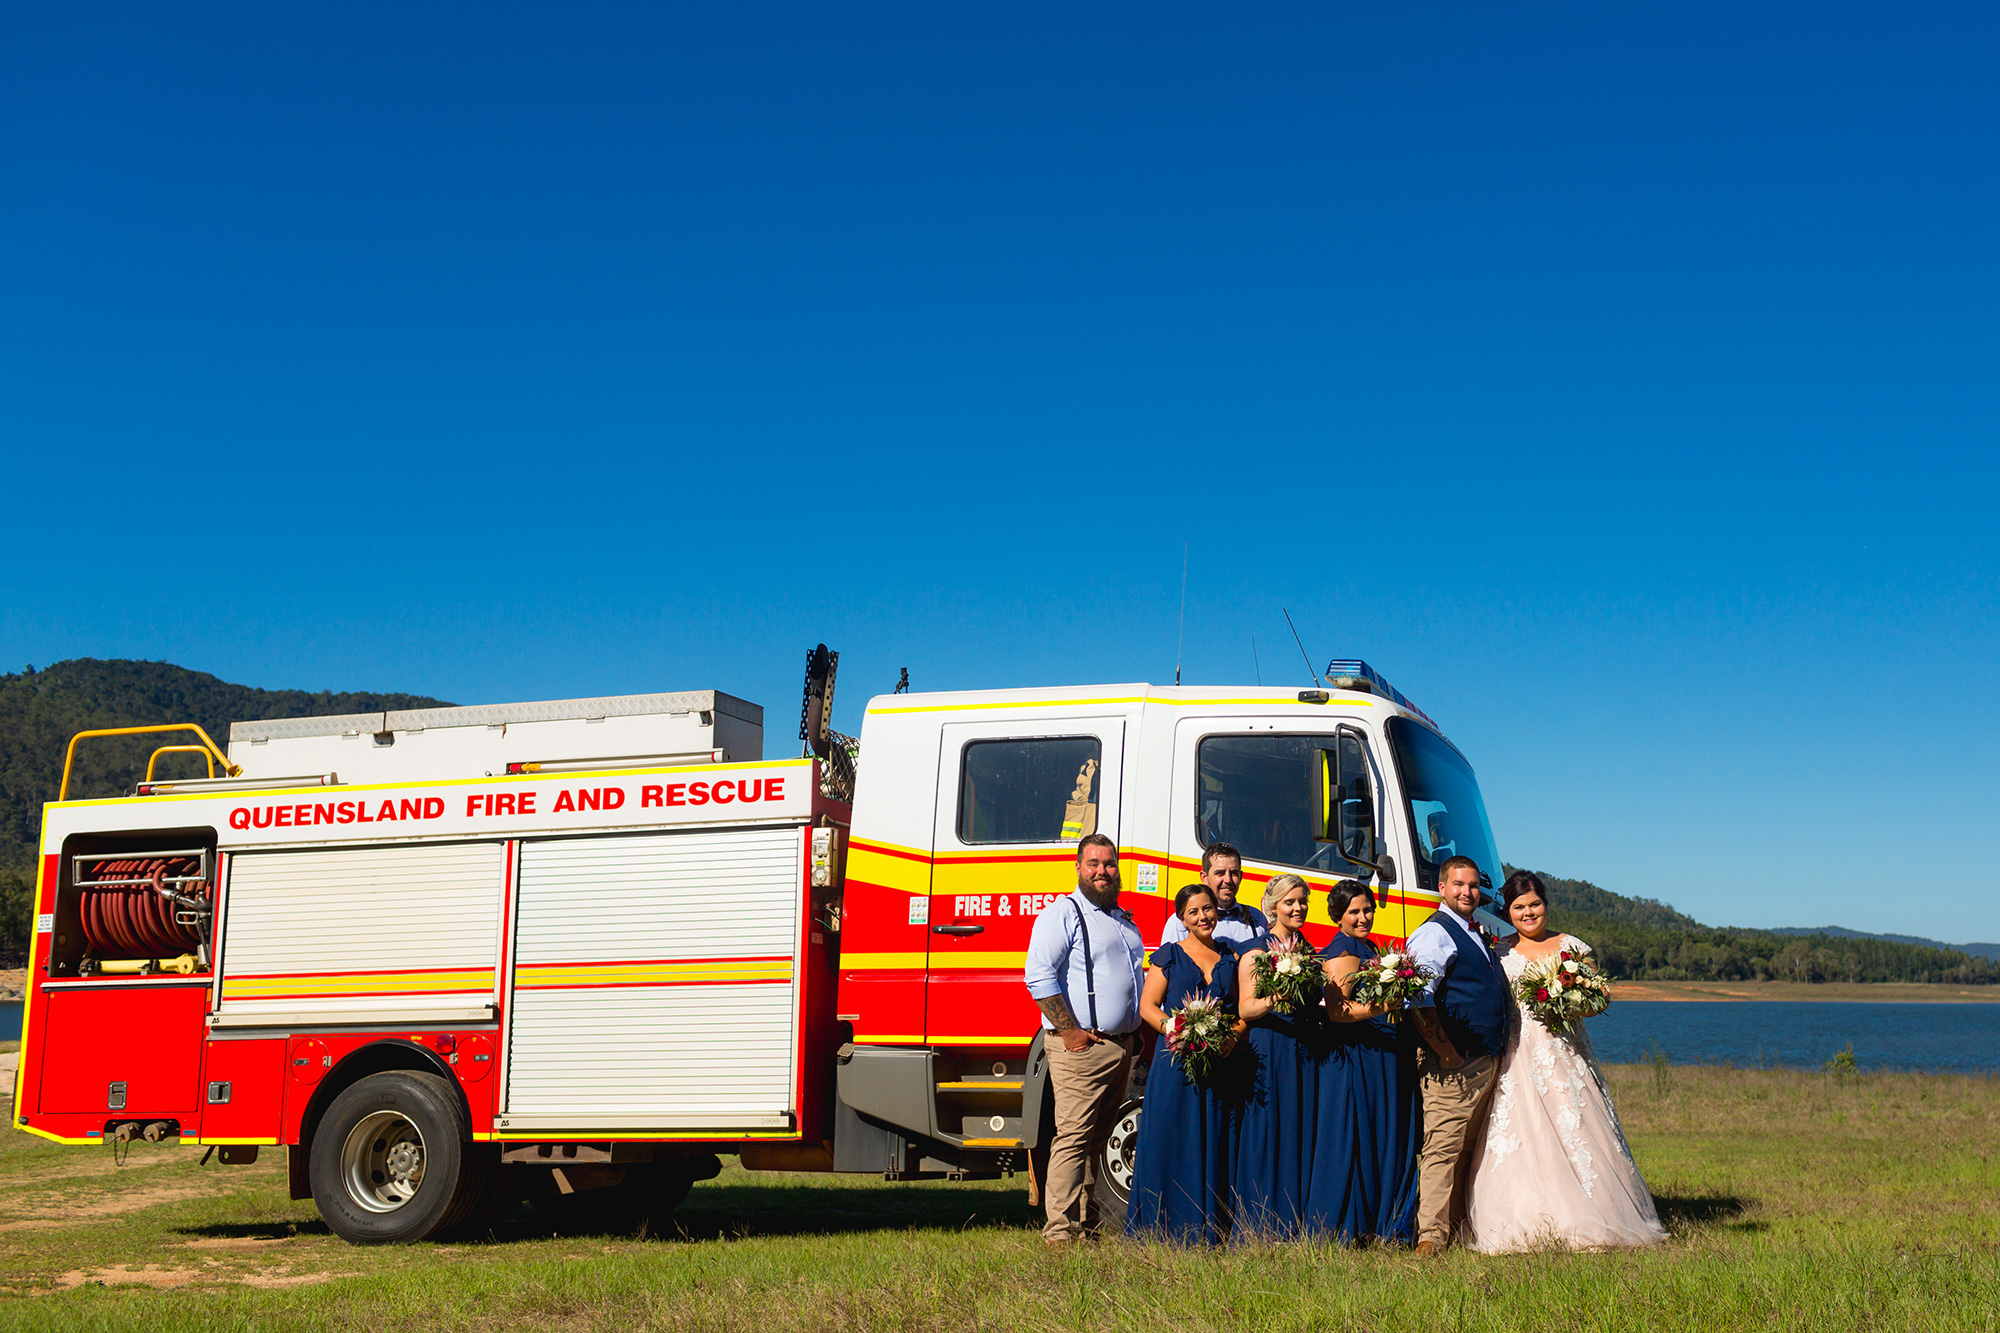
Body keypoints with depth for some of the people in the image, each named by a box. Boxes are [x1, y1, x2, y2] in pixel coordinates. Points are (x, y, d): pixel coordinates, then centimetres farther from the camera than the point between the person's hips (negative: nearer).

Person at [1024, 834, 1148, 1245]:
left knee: (1096, 1139, 11)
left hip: (1122, 1046, 8)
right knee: (1073, 1137, -11)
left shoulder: (1125, 921, 20)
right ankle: (1061, 1232, -11)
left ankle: (1085, 1227, 17)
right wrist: (1069, 1030, -18)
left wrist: (1137, 1034, 19)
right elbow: (1039, 975, -15)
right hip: (1081, 1046, -8)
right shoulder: (1062, 914, -5)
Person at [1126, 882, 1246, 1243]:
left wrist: (1232, 1036, -6)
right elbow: (1148, 1006, 0)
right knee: (1171, 1142, -5)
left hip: (1221, 1064, 3)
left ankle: (1210, 1232, 8)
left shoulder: (1231, 957, 14)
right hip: (1177, 1061, -3)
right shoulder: (1169, 955, 6)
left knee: (1215, 1145, 2)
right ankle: (1166, 1232, 2)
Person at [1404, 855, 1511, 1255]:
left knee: (1468, 1151, 12)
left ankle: (1458, 1230, 19)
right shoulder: (1433, 933, -9)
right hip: (1454, 1063, -9)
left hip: (1487, 1062, 9)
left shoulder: (1478, 937, 20)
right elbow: (1419, 1001, -18)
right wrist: (1448, 1055, -18)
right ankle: (1431, 1238, -10)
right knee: (1443, 1149, -10)